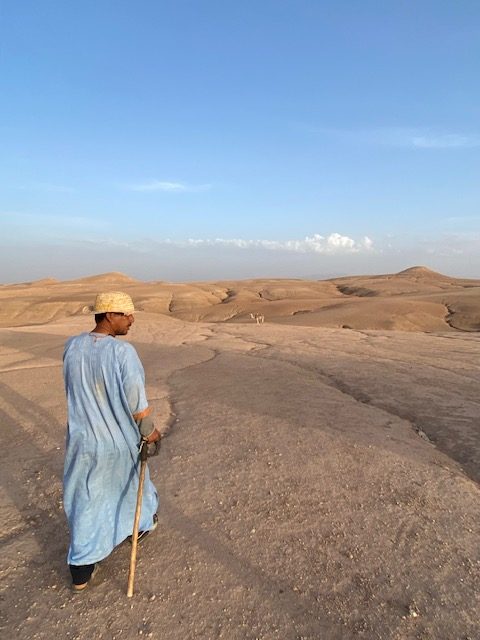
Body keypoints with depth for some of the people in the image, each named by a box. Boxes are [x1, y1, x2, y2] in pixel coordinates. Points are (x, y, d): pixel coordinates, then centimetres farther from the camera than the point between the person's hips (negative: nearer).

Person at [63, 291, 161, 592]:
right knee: (131, 483, 25)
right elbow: (137, 403, -22)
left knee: (85, 502, 18)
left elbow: (79, 391, 4)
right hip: (120, 442, -3)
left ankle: (81, 570, 25)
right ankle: (143, 522, 52)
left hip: (82, 440, 3)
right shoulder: (123, 351, -25)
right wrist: (150, 431, -6)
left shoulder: (71, 347, -9)